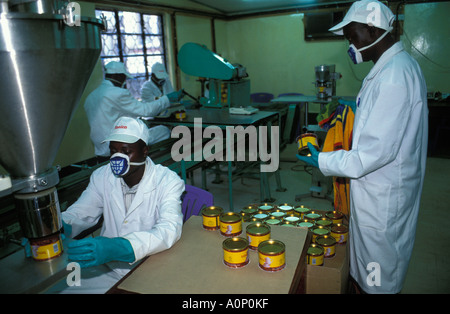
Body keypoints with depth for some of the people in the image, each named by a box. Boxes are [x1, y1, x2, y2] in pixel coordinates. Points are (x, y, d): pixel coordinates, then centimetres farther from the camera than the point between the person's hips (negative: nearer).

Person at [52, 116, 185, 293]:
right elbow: (80, 213, 7)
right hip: (106, 269, 4)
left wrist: (117, 246, -42)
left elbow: (170, 229, -27)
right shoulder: (102, 177, 2)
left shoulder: (167, 181, -13)